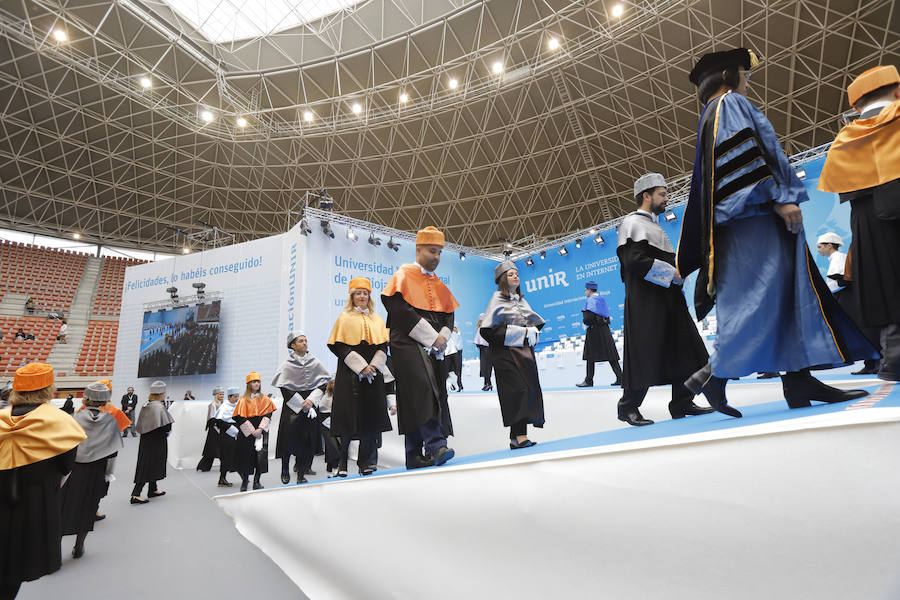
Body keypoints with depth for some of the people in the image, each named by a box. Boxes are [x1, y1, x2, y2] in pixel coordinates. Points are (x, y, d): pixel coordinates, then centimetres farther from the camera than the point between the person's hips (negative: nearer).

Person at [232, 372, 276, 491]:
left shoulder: (265, 399, 6)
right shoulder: (243, 400, -1)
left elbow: (268, 415, 1)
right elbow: (240, 418, -7)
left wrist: (260, 429, -14)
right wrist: (252, 431, -13)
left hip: (261, 431, 2)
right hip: (247, 432, -2)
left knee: (260, 454, -3)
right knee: (246, 455, 1)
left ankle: (257, 481, 11)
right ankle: (245, 481, 21)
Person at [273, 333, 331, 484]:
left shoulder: (315, 362, 5)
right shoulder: (287, 364, -1)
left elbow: (324, 382, 6)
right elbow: (284, 388, -4)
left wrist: (311, 400, -6)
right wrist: (301, 403, -10)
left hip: (311, 405, 2)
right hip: (292, 406, -2)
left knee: (308, 439, -1)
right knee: (289, 437, -5)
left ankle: (301, 474, 8)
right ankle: (285, 470, 16)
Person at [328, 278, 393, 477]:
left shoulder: (377, 320, 16)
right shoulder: (345, 318, 5)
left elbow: (383, 346, 11)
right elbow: (339, 346, -4)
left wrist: (373, 366, -7)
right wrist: (361, 367, -14)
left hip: (373, 374, 4)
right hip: (350, 375, -3)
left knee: (371, 416, 1)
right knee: (349, 416, -6)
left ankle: (365, 462, 9)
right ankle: (342, 462, 6)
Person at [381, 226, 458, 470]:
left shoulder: (439, 285, 22)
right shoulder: (404, 275, 2)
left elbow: (449, 315, 18)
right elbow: (400, 309, -12)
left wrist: (442, 337, -5)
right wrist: (430, 337, -14)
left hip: (435, 347, 6)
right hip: (409, 343, -6)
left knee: (434, 393, 1)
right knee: (421, 388, -22)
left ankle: (415, 455, 6)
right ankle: (435, 445, -27)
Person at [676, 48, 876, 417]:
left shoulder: (720, 112, 30)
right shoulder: (729, 104, 1)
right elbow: (741, 155, -16)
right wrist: (779, 198, -21)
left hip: (759, 218, 10)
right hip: (753, 217, -10)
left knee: (787, 296, 4)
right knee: (761, 295, -15)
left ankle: (799, 380, 1)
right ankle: (713, 375, -16)